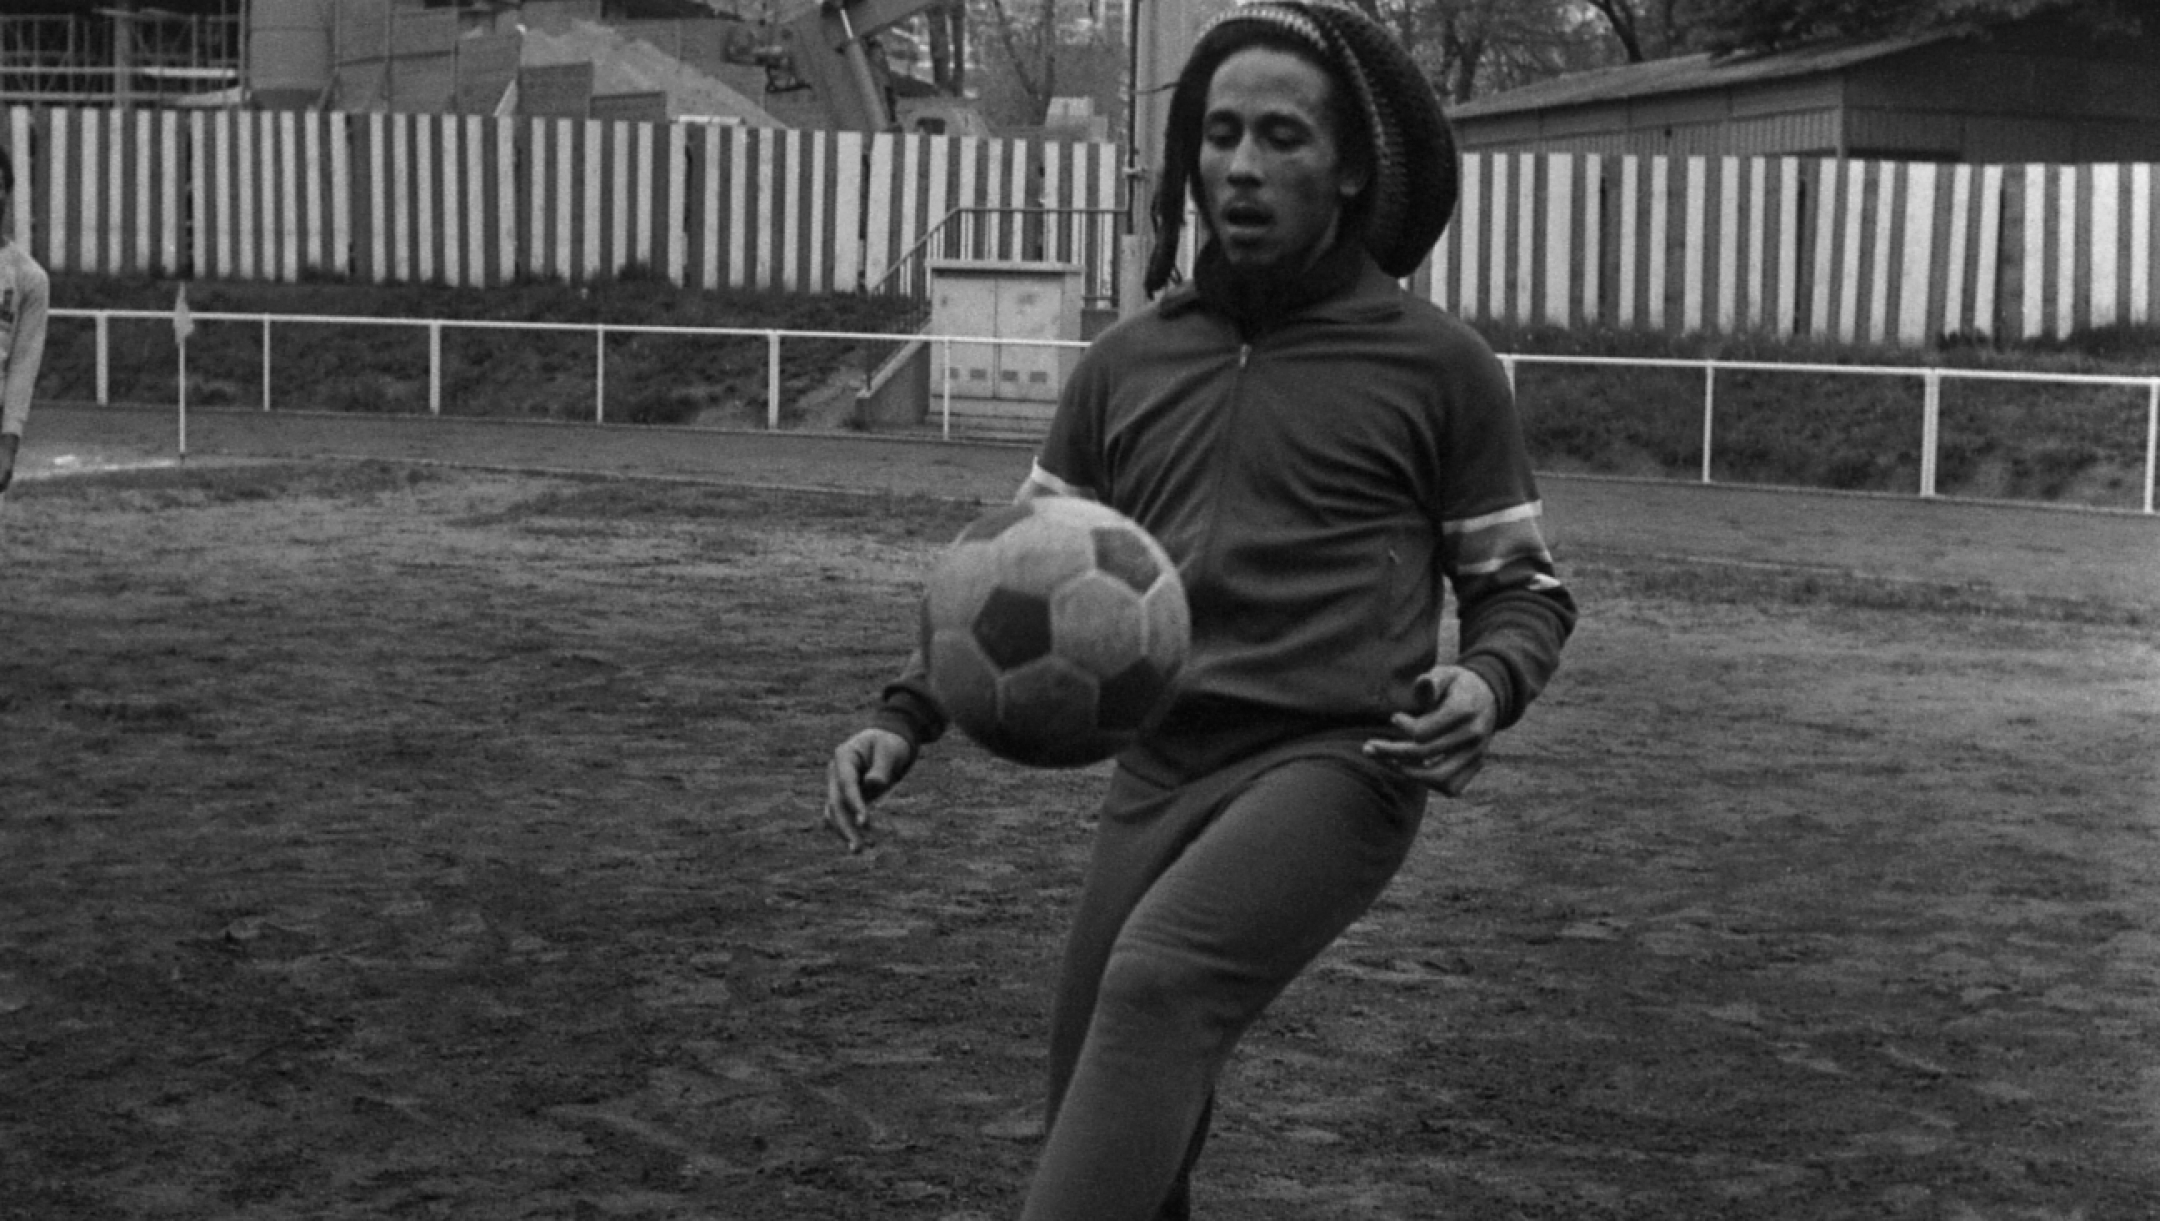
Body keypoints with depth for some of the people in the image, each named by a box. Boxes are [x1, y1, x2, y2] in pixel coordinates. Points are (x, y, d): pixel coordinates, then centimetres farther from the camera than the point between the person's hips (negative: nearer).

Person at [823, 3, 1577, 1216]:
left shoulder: (1437, 363, 1)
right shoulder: (1128, 362, 12)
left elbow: (1523, 586, 7)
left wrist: (1486, 683, -16)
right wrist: (907, 717, 2)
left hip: (1334, 765, -5)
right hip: (1158, 776, 5)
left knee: (1157, 982, -31)